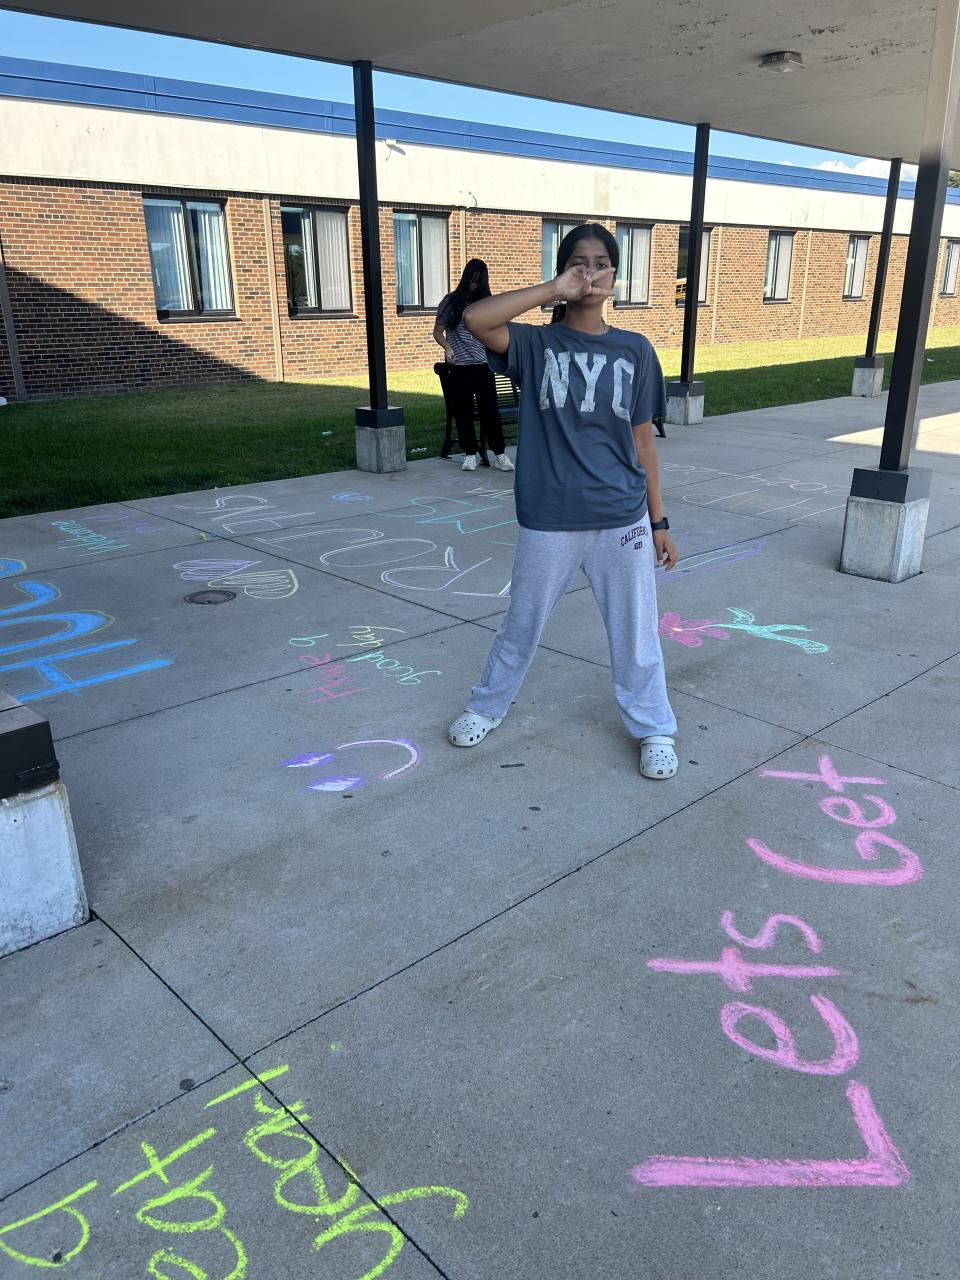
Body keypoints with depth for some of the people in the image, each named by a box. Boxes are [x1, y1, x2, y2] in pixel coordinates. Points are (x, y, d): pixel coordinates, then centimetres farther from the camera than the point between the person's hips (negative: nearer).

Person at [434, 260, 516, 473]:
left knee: (490, 409, -1)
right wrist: (447, 347, -15)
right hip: (458, 367, -1)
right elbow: (438, 331, 4)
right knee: (463, 411, 3)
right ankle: (470, 453, 15)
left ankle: (500, 454, 3)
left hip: (482, 365, 1)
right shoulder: (451, 301, 4)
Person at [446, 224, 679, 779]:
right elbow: (476, 318, -22)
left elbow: (643, 442, 6)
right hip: (549, 522, -1)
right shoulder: (536, 344, -2)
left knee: (636, 630, 11)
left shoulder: (635, 351, 3)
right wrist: (552, 291, -19)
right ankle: (489, 706, 38)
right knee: (522, 624, 15)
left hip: (622, 520, 1)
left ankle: (655, 730, 30)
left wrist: (659, 522, 6)